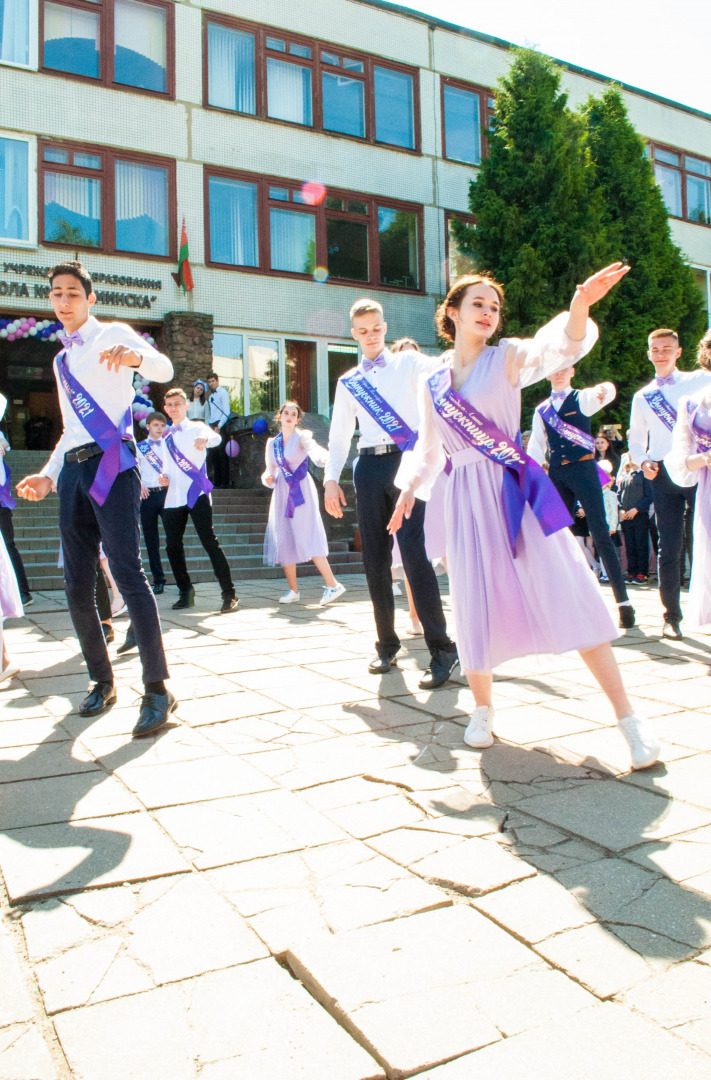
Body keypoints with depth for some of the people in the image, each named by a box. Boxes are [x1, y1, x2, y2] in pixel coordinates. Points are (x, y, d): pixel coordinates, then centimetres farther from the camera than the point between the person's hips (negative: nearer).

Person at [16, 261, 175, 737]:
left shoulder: (113, 334, 5)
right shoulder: (63, 359, 26)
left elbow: (164, 370, -13)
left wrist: (136, 356, -35)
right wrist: (48, 475, 17)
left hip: (111, 462, -7)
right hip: (73, 468, 8)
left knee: (127, 573, -17)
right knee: (78, 587, 6)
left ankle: (157, 689, -13)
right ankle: (102, 682, 18)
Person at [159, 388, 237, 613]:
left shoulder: (196, 427, 3)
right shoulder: (167, 438, 20)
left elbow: (215, 437, -20)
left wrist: (205, 439, -45)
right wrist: (164, 476, 3)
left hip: (196, 493, -6)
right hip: (173, 497, 6)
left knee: (210, 542, -11)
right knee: (173, 546, 5)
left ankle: (229, 593, -8)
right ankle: (186, 592, 21)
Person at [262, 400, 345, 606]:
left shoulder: (302, 437, -2)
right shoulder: (272, 443, 13)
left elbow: (314, 449, -24)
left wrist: (322, 458, -47)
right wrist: (267, 478, -4)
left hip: (301, 491, -5)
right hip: (281, 493, 6)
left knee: (307, 538, -13)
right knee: (283, 539, 2)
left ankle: (332, 585, -10)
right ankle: (293, 590, 12)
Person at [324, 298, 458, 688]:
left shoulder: (408, 363, 10)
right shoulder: (348, 382, 18)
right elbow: (339, 435, 18)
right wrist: (331, 479, 6)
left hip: (407, 461, -4)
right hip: (368, 467, 4)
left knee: (414, 553, -14)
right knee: (374, 560, 4)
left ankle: (441, 648, -10)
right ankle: (386, 644, 16)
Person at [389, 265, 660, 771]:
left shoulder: (508, 357, 3)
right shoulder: (432, 384, 12)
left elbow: (559, 348, -18)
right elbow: (428, 447, 21)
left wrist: (580, 305, -37)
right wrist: (410, 488, 6)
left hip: (516, 488, -3)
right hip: (466, 498, 3)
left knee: (568, 593, -10)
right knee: (476, 602, 3)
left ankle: (628, 716, -5)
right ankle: (483, 708, 25)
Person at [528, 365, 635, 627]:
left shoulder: (582, 398, 3)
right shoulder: (541, 410, 15)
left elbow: (607, 391, -19)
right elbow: (536, 446, 14)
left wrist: (603, 390, -44)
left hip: (583, 468, -4)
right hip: (556, 473, 4)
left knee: (600, 534, -8)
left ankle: (623, 601, -5)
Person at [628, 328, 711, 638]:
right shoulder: (642, 397, 14)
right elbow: (636, 439, 18)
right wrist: (643, 462, 0)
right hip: (664, 474, 1)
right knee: (669, 548, 2)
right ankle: (672, 615, 12)